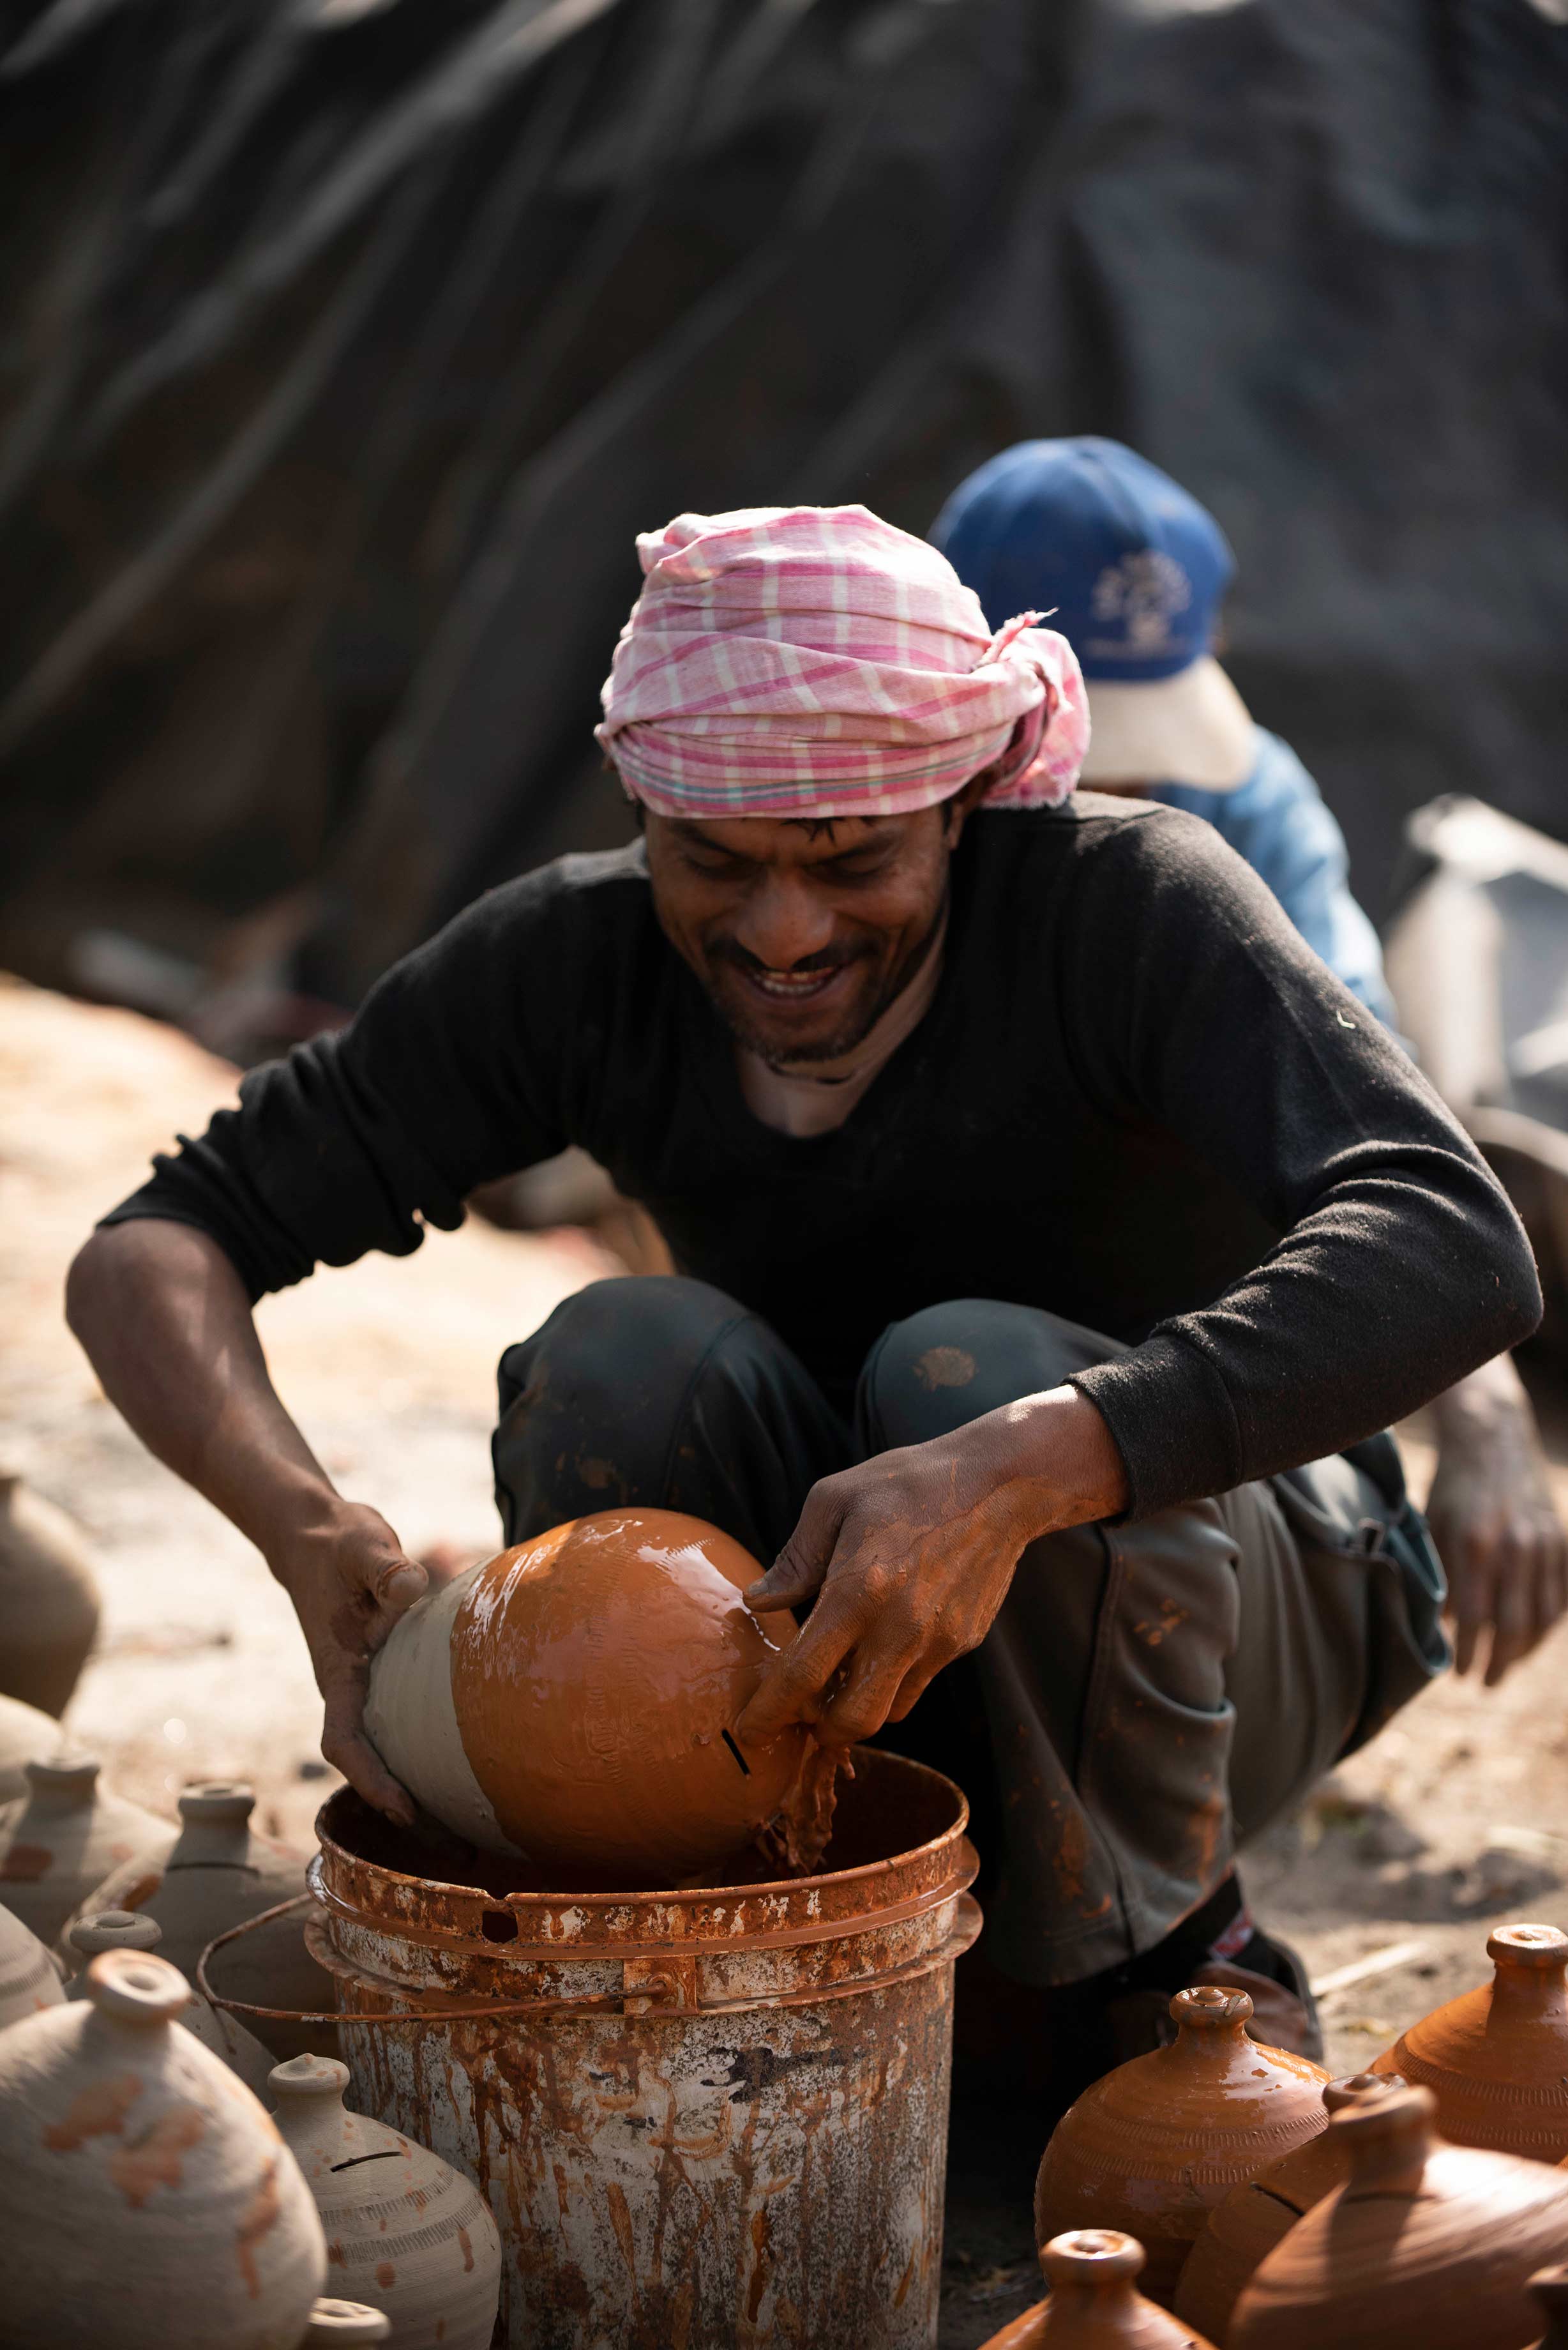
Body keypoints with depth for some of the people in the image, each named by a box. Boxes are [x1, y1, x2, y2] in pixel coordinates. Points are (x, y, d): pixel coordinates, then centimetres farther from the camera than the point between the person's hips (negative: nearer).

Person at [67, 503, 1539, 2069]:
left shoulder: (1123, 900, -25)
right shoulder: (575, 965, -15)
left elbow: (1456, 1250, -41)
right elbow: (151, 1253, -16)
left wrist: (1011, 1475, -53)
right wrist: (310, 1528, -38)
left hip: (1231, 1617, -2)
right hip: (819, 1640, 2)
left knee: (968, 1379, -33)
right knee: (627, 1360, -27)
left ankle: (1162, 1952, -7)